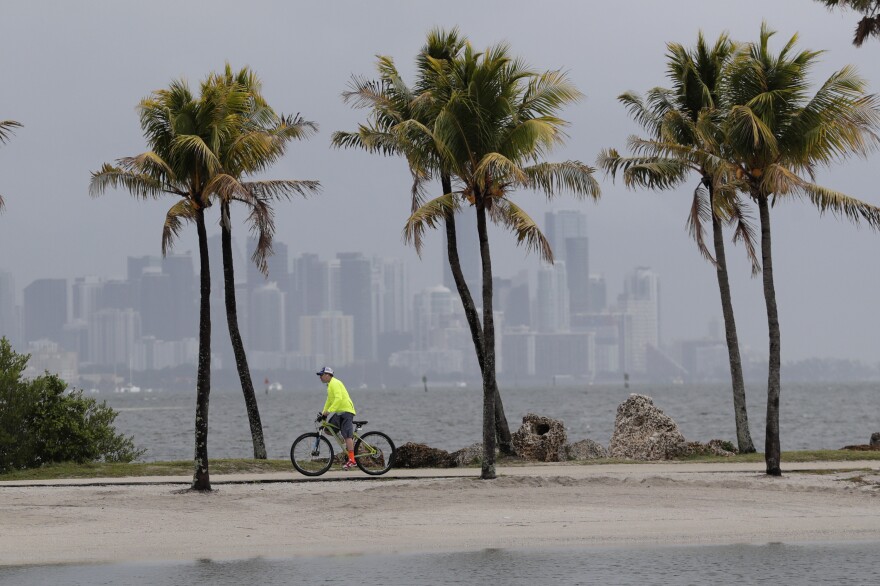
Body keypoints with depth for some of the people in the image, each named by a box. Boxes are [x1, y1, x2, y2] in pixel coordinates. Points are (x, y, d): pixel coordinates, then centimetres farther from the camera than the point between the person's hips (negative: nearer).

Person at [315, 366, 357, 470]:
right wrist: (323, 412, 18)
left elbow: (338, 398, -26)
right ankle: (350, 441, 17)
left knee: (347, 435, -14)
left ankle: (351, 460, -17)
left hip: (346, 411, -10)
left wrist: (329, 411, -29)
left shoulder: (335, 383, -14)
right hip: (339, 412, 10)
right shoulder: (330, 384, 19)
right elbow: (329, 400, 27)